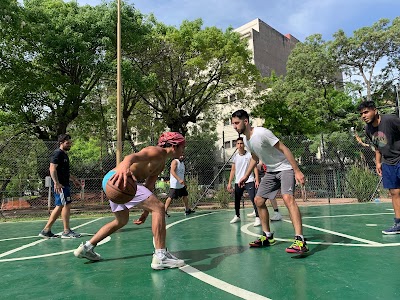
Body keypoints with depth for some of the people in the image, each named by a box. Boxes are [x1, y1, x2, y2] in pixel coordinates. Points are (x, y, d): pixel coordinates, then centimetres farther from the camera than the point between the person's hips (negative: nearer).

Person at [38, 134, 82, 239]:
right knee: (66, 205, -7)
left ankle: (46, 230, 16)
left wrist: (74, 179, 30)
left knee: (59, 207, 11)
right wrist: (56, 183, -28)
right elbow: (52, 168, -20)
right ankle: (66, 232, 0)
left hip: (64, 184, 10)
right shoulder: (58, 153, -10)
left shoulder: (64, 154, 21)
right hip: (59, 185, -10)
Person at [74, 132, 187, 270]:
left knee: (121, 221, 26)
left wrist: (146, 211, 17)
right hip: (116, 178, -11)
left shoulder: (161, 164, 21)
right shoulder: (157, 151, -10)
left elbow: (149, 186, 21)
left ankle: (86, 248, 32)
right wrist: (124, 166, -53)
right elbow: (134, 156, -30)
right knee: (158, 208, -16)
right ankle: (160, 256, -19)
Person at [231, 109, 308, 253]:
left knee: (287, 197, -30)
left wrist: (297, 171, -28)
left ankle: (300, 241, -32)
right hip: (271, 171, 9)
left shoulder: (262, 133, -24)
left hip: (285, 168, -9)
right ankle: (267, 236, 20)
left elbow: (284, 149, -23)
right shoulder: (245, 139, 2)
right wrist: (246, 176, 18)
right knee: (258, 201, 7)